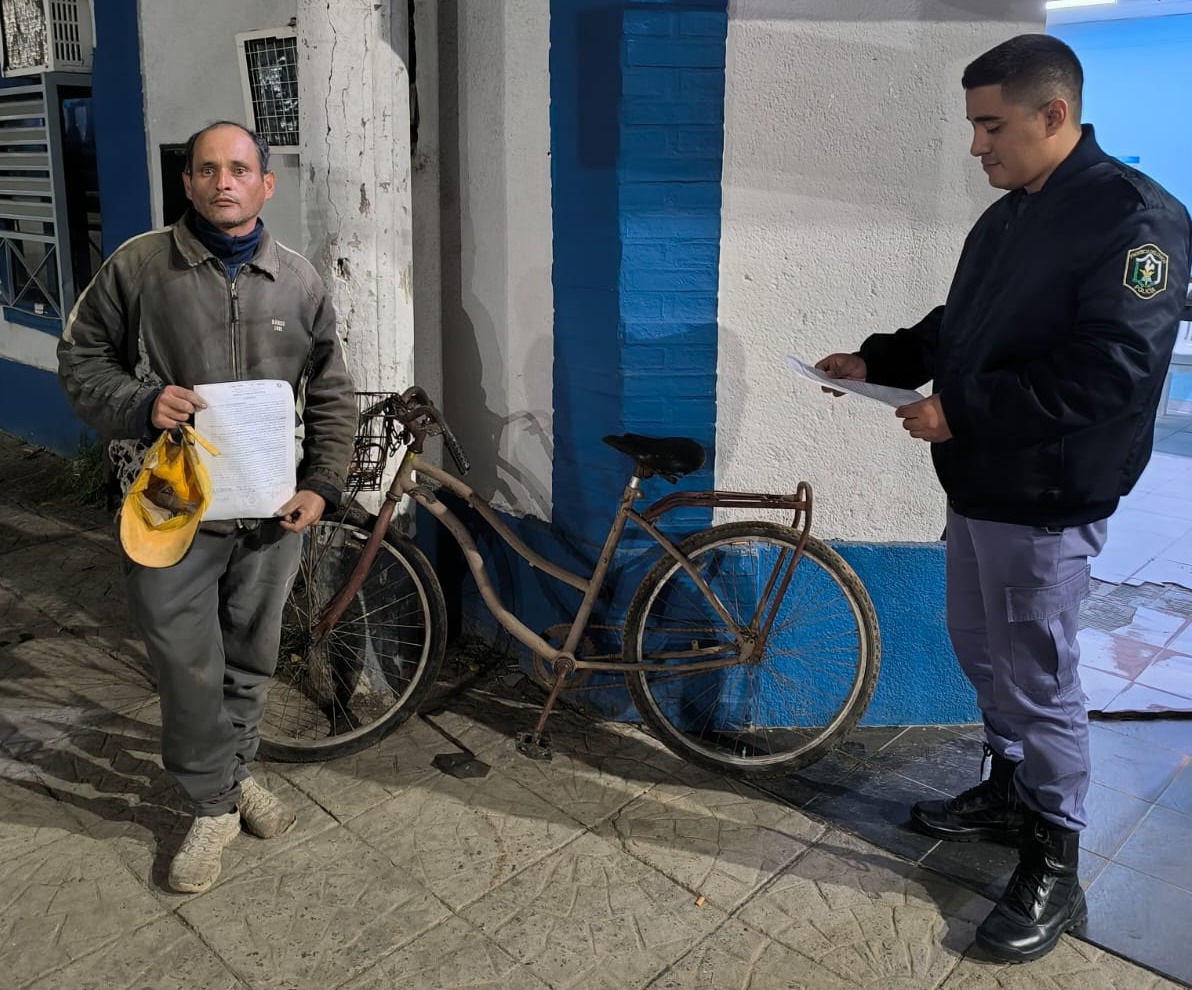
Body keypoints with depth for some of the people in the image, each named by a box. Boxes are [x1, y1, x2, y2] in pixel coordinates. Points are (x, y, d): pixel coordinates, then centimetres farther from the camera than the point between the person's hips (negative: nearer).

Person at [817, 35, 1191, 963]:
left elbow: (1111, 370, -25)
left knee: (1039, 679, 1)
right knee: (984, 653, 20)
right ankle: (1011, 790, 41)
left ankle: (1054, 867, 18)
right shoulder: (1005, 218, 12)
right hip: (978, 484, 9)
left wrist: (962, 412, -24)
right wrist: (874, 360, 8)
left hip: (1045, 503, -9)